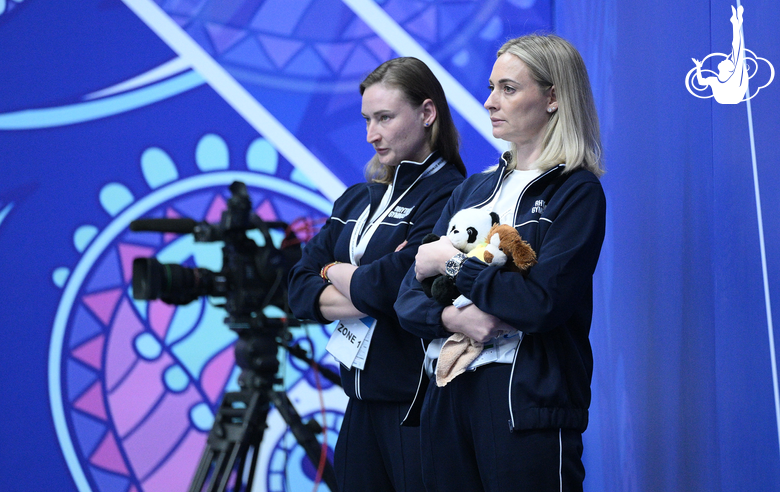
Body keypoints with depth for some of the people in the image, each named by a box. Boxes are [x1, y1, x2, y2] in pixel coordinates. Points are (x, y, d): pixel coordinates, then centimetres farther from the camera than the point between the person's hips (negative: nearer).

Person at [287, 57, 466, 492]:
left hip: (418, 403, -7)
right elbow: (301, 288, 8)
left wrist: (337, 274, 0)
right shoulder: (358, 199, 15)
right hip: (362, 402, 7)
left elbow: (399, 280, -20)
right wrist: (362, 299, -11)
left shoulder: (450, 196, -9)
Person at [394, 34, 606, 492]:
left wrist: (452, 263, -8)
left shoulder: (577, 192, -4)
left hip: (528, 403, -6)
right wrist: (450, 317, -13)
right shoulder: (472, 189, 16)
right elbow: (410, 296, 9)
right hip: (449, 394, 6)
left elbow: (544, 303, -17)